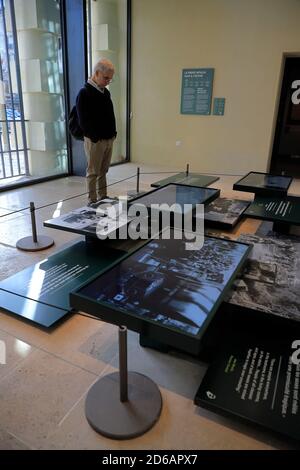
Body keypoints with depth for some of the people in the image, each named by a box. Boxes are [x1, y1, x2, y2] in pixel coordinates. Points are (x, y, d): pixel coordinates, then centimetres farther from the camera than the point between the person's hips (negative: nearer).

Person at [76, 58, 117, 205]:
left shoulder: (106, 92, 13)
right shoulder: (84, 93, -11)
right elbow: (83, 121, -16)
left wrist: (113, 133, 9)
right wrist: (95, 138, -16)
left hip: (109, 139, 7)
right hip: (95, 141, -7)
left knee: (103, 171, 14)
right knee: (93, 173, 1)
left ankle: (103, 198, 24)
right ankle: (92, 202, 9)